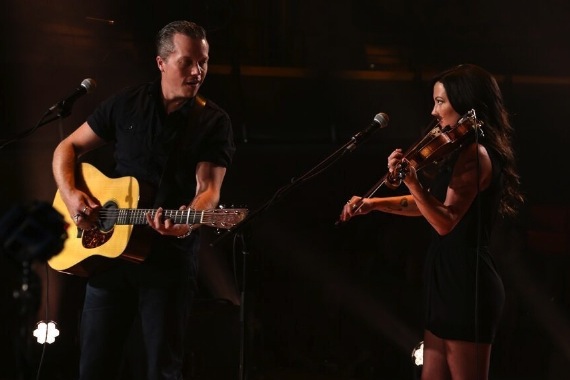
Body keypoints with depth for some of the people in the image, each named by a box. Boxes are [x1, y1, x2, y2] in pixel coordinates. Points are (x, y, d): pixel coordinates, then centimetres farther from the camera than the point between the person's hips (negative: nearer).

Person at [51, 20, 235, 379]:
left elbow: (209, 189, -11)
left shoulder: (214, 122, -2)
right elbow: (68, 148, 11)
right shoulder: (127, 103, 4)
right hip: (108, 250, 2)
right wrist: (71, 194, -8)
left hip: (170, 257, -2)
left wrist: (186, 220, -33)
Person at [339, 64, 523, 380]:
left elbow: (445, 222, -24)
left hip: (466, 284, -10)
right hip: (452, 280, 10)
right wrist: (373, 203, 18)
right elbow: (432, 204, 24)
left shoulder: (475, 153, -16)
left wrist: (412, 181, -37)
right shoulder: (467, 150, 16)